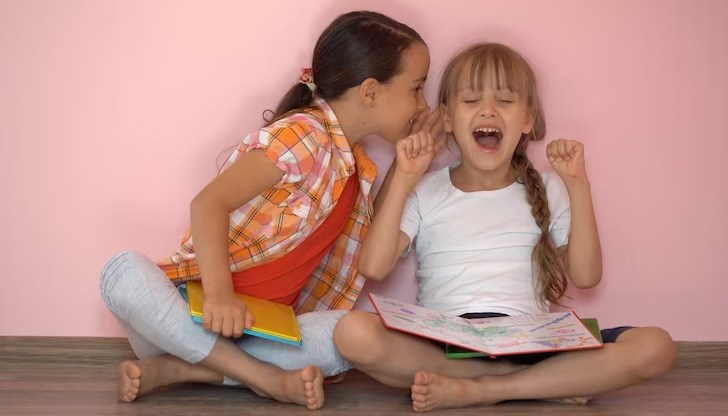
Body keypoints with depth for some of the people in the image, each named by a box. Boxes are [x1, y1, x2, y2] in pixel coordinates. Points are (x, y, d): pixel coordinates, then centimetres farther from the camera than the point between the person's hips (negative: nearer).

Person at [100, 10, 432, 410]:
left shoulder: (358, 169, 12)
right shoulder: (304, 134, -15)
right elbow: (208, 203, -25)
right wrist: (219, 292, -40)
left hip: (257, 329, 6)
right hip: (196, 308, -6)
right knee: (124, 272, -36)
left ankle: (177, 369, -22)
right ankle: (268, 379, -34)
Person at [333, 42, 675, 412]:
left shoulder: (546, 189, 15)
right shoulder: (425, 192, 11)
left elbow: (585, 275, 3)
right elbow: (374, 267, -4)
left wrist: (577, 184, -1)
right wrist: (402, 178, -5)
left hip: (528, 342, 1)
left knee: (655, 347, -22)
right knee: (353, 332, -33)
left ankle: (474, 390, -23)